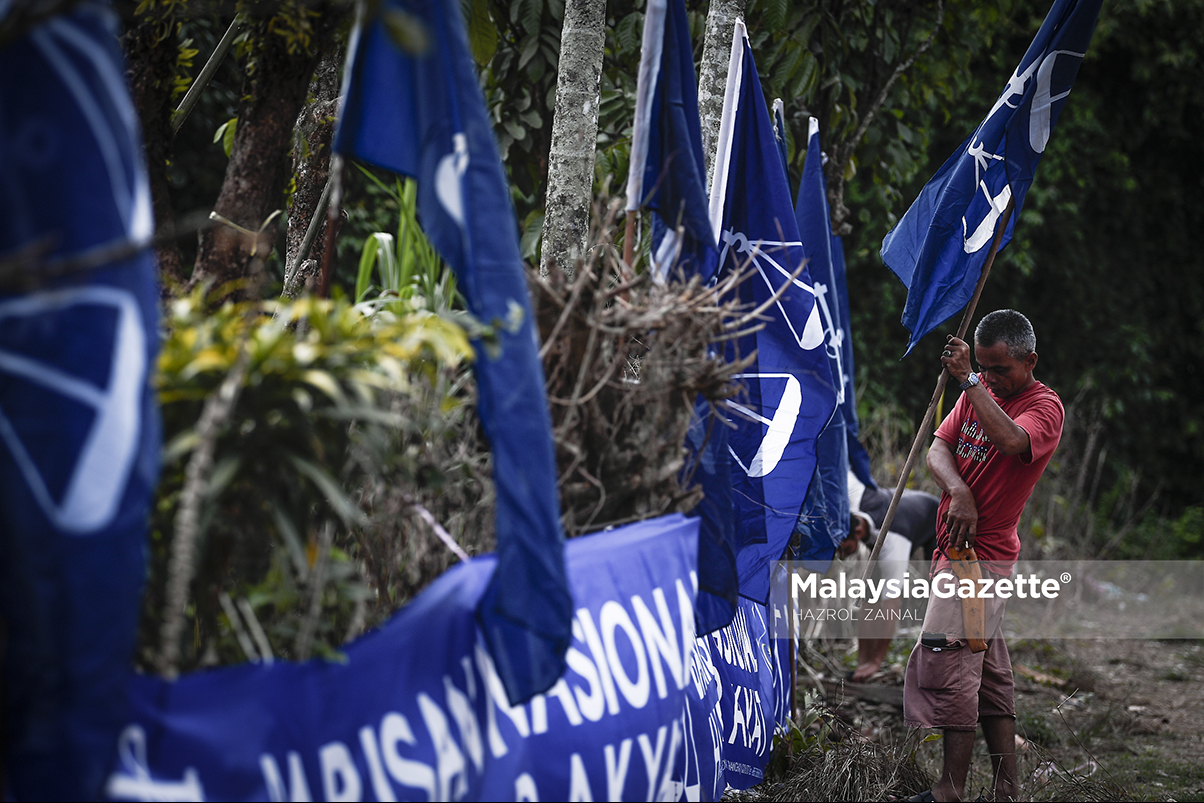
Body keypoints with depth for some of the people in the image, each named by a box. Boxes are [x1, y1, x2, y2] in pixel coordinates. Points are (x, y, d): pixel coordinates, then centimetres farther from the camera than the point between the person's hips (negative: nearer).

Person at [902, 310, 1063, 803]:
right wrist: (959, 492, -17)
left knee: (947, 668, -14)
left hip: (981, 554, -8)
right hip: (957, 548, 8)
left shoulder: (1044, 406, -11)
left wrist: (967, 379, -29)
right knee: (990, 674, 9)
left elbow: (1010, 439, -33)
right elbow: (937, 448, 2)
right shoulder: (978, 391, 12)